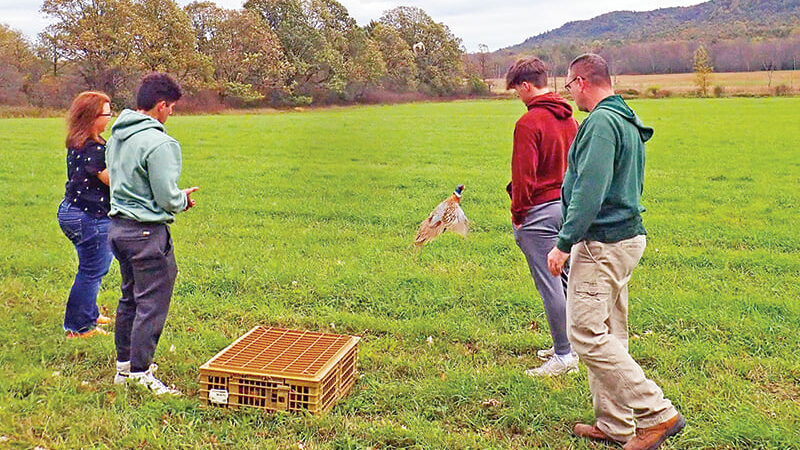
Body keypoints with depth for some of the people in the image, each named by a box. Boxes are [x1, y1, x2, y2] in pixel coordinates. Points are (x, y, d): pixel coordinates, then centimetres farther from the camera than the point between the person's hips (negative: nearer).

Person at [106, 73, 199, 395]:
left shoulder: (116, 136, 9)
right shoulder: (159, 143, -19)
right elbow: (168, 199, -20)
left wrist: (177, 197, 16)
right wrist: (184, 199, 4)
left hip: (118, 226, 9)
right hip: (147, 232, -9)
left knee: (130, 299, 20)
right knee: (151, 304, 0)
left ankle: (124, 364, 31)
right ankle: (140, 374, 6)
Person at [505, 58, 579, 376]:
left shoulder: (529, 123, -16)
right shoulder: (568, 119, 10)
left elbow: (524, 176, -17)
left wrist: (518, 214, -7)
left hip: (540, 210, -9)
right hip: (568, 206, 9)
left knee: (549, 284, -2)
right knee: (566, 280, 16)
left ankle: (564, 356, 4)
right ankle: (567, 344, 27)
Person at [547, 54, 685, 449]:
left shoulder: (601, 122, -16)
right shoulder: (628, 121, 16)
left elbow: (589, 192, -23)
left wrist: (564, 244, -19)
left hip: (602, 243, -11)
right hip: (627, 235, 11)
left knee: (588, 335, -8)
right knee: (609, 335, 14)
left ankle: (657, 414, -4)